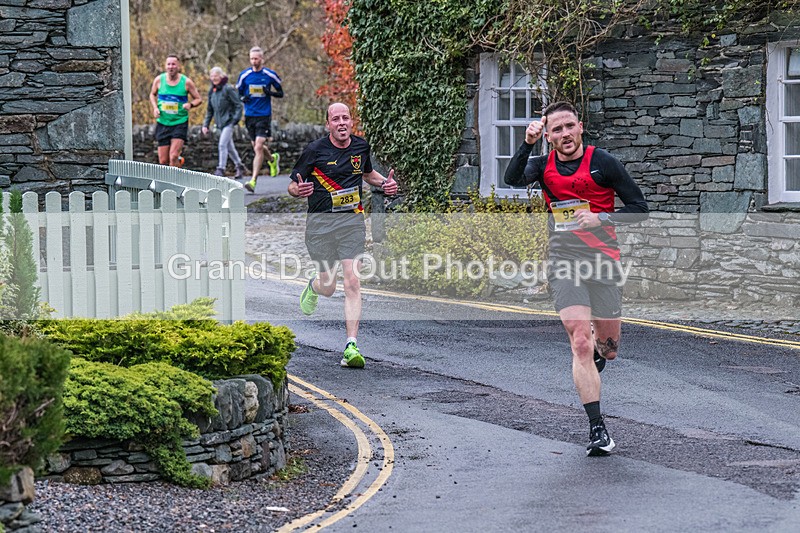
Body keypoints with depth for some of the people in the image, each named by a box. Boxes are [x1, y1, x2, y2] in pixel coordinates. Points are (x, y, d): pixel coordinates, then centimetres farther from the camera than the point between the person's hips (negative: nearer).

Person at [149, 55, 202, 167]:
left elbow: (198, 99, 5)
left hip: (180, 123, -3)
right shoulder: (159, 80, 0)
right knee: (163, 161, 3)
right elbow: (153, 94, 18)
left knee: (173, 157, -19)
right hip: (163, 123, 3)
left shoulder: (186, 82, -5)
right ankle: (179, 160, 37)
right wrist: (155, 107, 0)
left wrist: (190, 104, -17)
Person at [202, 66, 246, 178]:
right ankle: (239, 166, 28)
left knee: (222, 145, -15)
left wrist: (236, 119, -18)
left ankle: (221, 169, -13)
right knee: (229, 147, 14)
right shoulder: (211, 91, 10)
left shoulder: (228, 89, -11)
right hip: (220, 123, 7)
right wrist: (206, 125, 10)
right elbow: (209, 110, 16)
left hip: (228, 122, -7)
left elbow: (238, 105, -10)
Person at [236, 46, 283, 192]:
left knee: (258, 147, -14)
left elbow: (281, 93, 7)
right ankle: (273, 159, 46)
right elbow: (237, 93, 13)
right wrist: (242, 98, -10)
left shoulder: (270, 75, -2)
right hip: (249, 116, 4)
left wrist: (270, 92, -14)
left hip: (264, 116, -4)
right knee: (256, 147, 13)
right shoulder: (244, 75, 4)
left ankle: (253, 180, -16)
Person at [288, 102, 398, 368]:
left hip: (352, 220, 2)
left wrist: (385, 183, 8)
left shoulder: (361, 146, 6)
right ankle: (313, 286, 44)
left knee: (352, 283, -12)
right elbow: (293, 186, 1)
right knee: (328, 288, 4)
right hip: (320, 222, -2)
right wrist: (298, 190, -23)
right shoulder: (314, 150, -6)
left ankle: (351, 346, -14)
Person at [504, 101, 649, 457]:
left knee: (608, 347, 7)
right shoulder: (544, 166, 6)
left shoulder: (603, 163, -2)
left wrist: (601, 218, -15)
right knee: (580, 343, -13)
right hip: (564, 263, 0)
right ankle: (597, 428, -12)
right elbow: (512, 180, -14)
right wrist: (527, 143, -23)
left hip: (602, 261, 0)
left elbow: (640, 208, -1)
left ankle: (593, 356, 47)